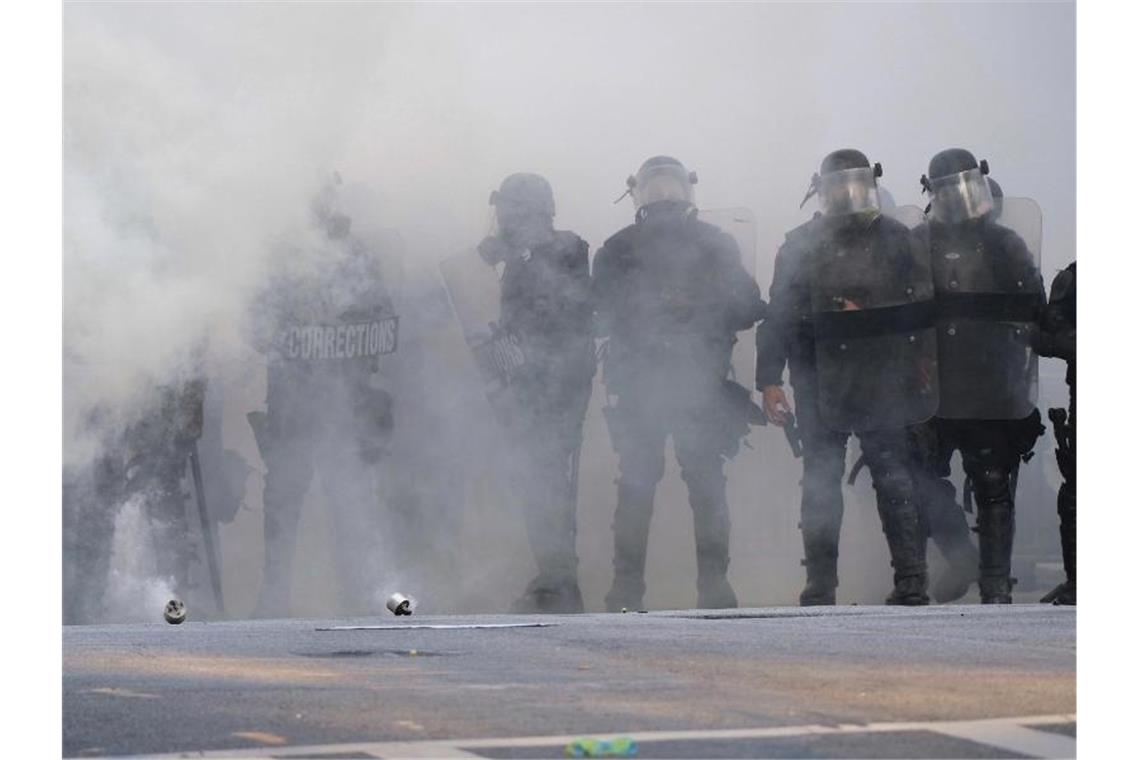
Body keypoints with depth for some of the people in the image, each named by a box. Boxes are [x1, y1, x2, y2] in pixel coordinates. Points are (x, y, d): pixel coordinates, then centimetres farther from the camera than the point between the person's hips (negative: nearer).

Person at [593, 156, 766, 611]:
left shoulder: (617, 249, 0)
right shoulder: (716, 244, 1)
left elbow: (602, 318, 0)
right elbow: (749, 310, 0)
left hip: (635, 387, 0)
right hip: (702, 385, 0)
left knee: (636, 487, 5)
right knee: (706, 485, 6)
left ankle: (626, 590, 3)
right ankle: (714, 587, 3)